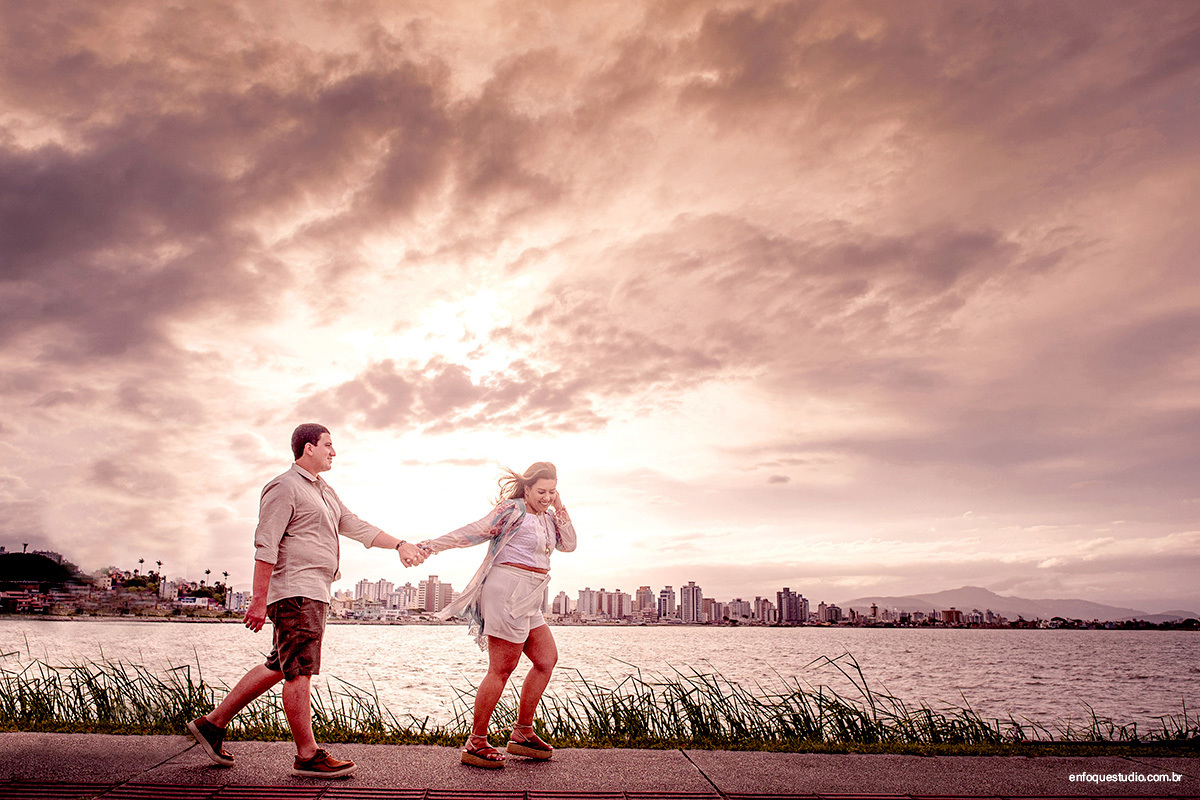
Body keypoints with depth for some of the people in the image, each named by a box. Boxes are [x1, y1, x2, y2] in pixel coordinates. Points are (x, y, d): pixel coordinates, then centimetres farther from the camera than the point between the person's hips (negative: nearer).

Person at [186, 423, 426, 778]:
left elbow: (356, 527, 21)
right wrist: (259, 599, -19)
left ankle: (212, 723, 24)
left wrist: (400, 544, 11)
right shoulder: (285, 487, -8)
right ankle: (308, 755, 1)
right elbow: (265, 545, -15)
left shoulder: (325, 492, 22)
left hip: (314, 594, 10)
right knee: (299, 671, -5)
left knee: (279, 667, 14)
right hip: (295, 591, -10)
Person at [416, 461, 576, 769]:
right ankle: (475, 744, 2)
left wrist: (560, 508, 4)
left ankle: (522, 734, 19)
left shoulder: (546, 517, 17)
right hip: (509, 592, -9)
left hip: (528, 602, 9)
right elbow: (476, 531, -13)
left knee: (547, 659, 10)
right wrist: (431, 546, -18)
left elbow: (568, 544, 13)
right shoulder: (512, 509, -9)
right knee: (501, 669, -7)